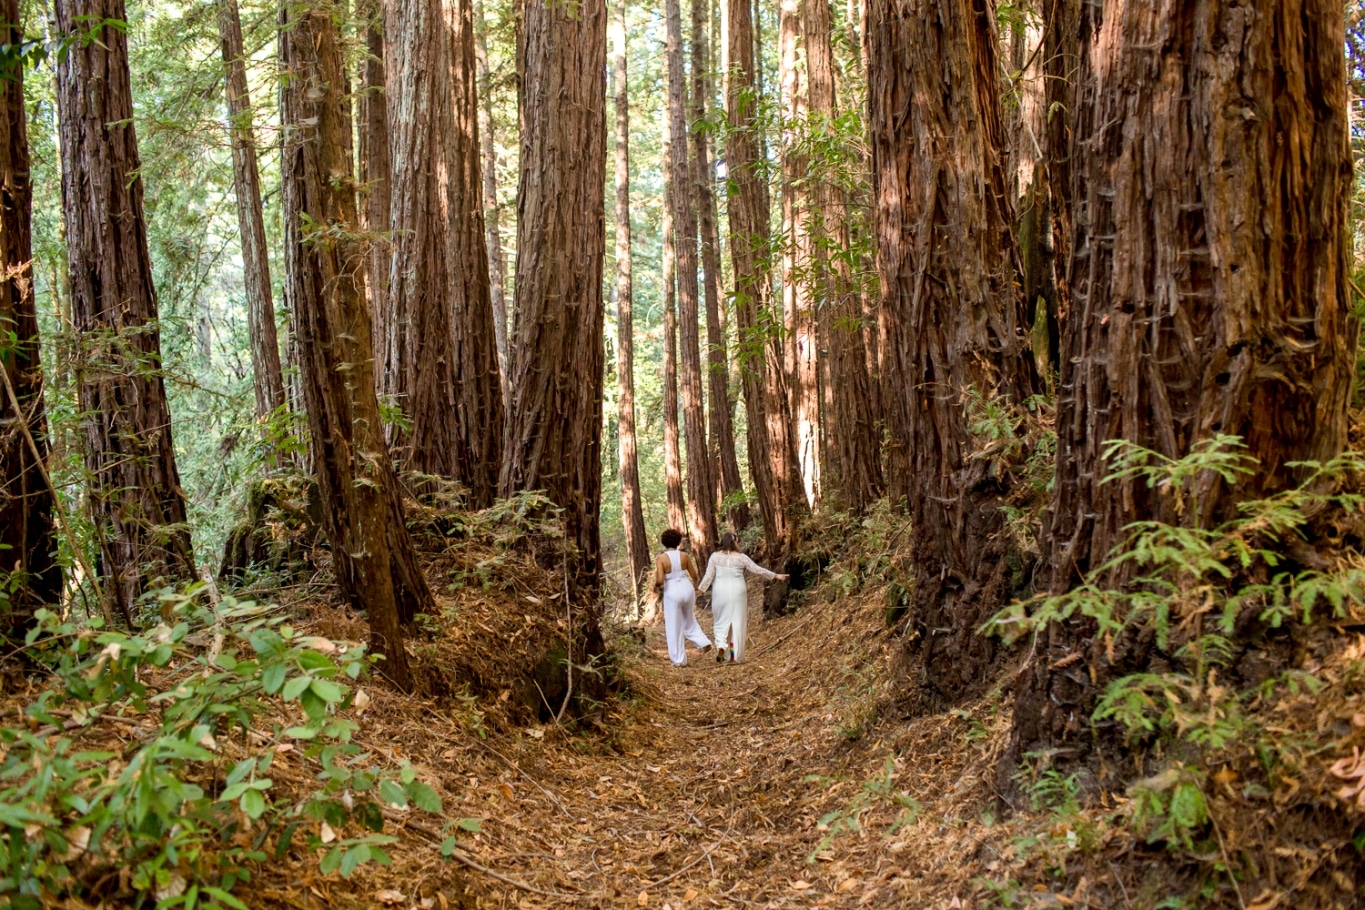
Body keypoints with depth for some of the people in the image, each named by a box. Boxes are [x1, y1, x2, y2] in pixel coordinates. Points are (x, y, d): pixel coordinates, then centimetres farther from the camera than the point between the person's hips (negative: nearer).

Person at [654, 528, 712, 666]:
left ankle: (679, 660, 12)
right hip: (687, 590, 4)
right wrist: (695, 589, 23)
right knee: (689, 620, 28)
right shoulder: (684, 556, -2)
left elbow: (660, 580, -20)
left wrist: (656, 585, 4)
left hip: (672, 593, -4)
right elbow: (694, 576, 5)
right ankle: (704, 643, 14)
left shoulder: (661, 558, -13)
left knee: (674, 627, 9)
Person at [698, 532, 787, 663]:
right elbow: (757, 570, 1)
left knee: (721, 622, 12)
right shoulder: (741, 557, -3)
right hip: (737, 592, 0)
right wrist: (776, 576, 10)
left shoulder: (715, 556, -2)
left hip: (721, 592, 0)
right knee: (737, 623, 6)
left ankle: (720, 647, -12)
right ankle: (735, 656, 6)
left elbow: (708, 576, -5)